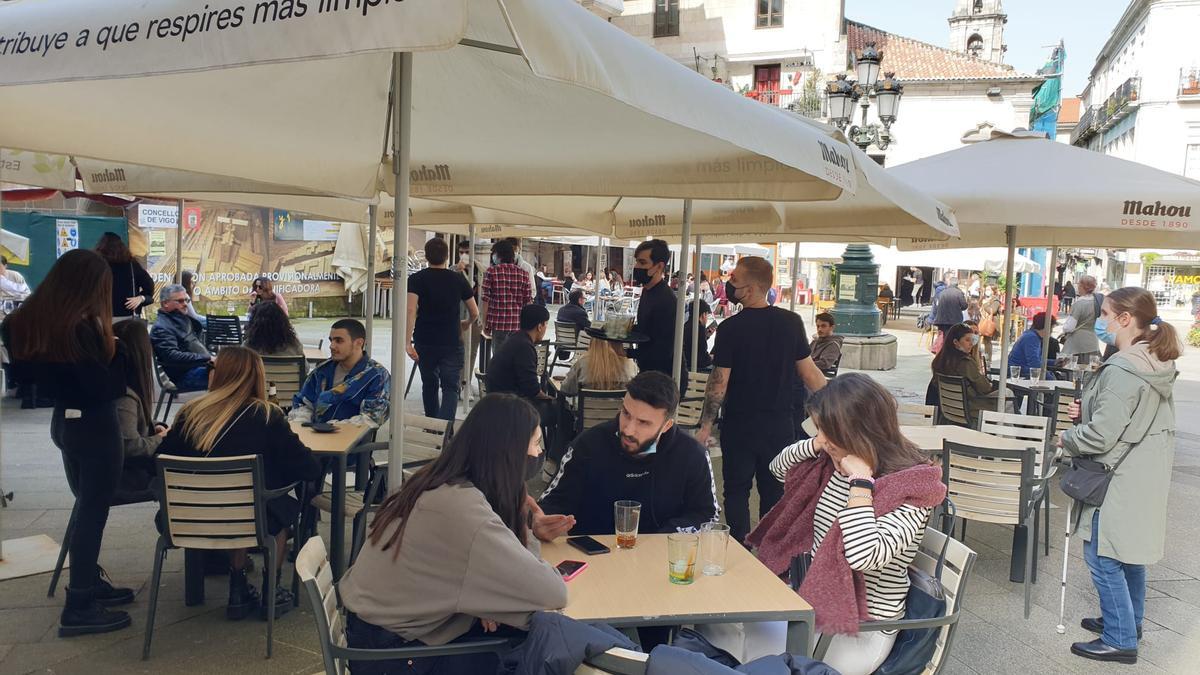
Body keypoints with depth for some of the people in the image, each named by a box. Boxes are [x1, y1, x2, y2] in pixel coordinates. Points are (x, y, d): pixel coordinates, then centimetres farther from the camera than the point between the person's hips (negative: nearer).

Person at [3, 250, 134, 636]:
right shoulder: (80, 329, -24)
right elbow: (104, 388, -21)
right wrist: (112, 348, -12)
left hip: (64, 421, 9)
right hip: (94, 426, -9)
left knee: (85, 507, 21)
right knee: (93, 511, 1)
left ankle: (88, 583, 33)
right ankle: (79, 608, 9)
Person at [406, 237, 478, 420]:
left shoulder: (416, 279, -2)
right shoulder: (458, 279, 2)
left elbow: (411, 310, -18)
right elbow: (474, 313, 7)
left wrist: (407, 342, -20)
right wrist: (465, 324, 29)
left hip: (424, 343, 2)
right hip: (452, 343, -1)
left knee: (429, 385, 20)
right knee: (451, 387, -1)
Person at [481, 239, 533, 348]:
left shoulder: (491, 272, -2)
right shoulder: (523, 274, 5)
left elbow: (486, 300, -4)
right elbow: (527, 302, 5)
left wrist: (485, 325, 3)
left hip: (497, 323, -2)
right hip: (518, 324, 2)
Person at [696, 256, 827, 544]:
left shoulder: (730, 328, -15)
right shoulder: (791, 322, -5)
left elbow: (719, 382, -14)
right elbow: (808, 372, -2)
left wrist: (706, 425, -5)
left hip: (739, 426, -3)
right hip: (780, 425, 3)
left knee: (737, 491, 11)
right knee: (774, 492, 13)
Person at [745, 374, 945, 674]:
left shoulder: (910, 489, -20)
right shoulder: (834, 463, 1)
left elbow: (864, 556, -34)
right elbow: (778, 468, 16)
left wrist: (860, 481, -28)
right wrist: (813, 445, -3)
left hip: (862, 629, -7)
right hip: (815, 603, 7)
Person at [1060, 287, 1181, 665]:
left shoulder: (1122, 372, -25)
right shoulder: (1158, 367, 6)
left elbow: (1101, 435, -25)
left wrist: (1067, 439, -6)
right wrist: (1086, 413, 6)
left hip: (1118, 482, -10)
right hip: (1143, 477, 10)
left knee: (1103, 558, 1)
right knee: (1130, 552, 22)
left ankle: (1119, 640, 10)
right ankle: (1129, 621, 36)